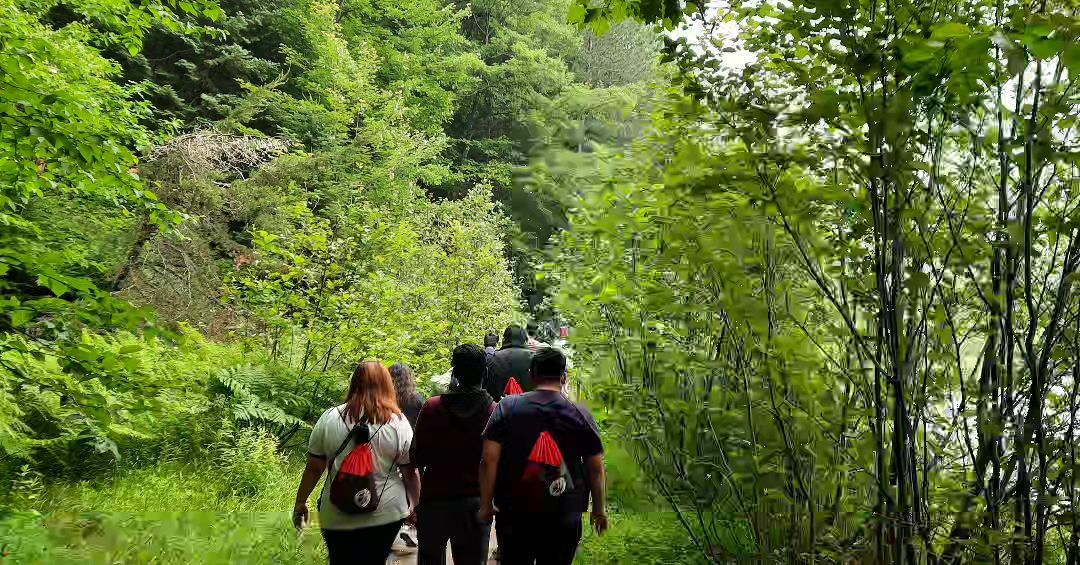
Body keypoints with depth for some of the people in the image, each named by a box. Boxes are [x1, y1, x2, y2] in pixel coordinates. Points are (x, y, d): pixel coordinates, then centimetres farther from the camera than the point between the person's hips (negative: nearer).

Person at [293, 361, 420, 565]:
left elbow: (314, 468, -2)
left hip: (338, 515, 0)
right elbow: (411, 473, -3)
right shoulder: (398, 423, -7)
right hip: (386, 514, 0)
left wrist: (300, 502, 11)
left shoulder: (330, 418, -6)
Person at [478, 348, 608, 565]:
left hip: (514, 514, 0)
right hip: (565, 517, 0)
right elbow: (596, 469, 2)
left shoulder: (507, 407, -3)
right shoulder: (581, 415, -2)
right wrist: (599, 510, 14)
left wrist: (486, 505, 1)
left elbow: (489, 460, -8)